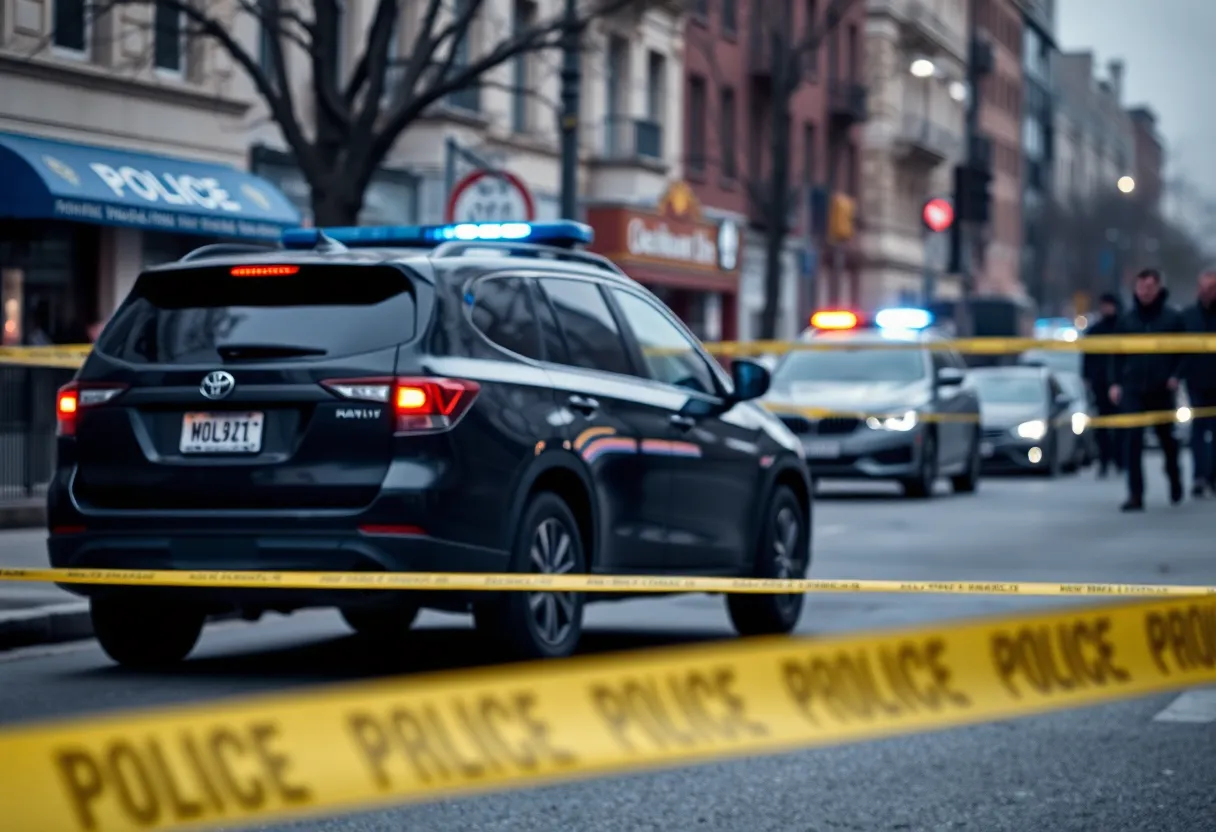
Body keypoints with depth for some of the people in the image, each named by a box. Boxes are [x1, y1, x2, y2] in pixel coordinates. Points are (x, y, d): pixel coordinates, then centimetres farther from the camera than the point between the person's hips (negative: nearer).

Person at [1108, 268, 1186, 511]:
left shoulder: (1173, 317, -1)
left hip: (1162, 390, 0)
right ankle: (1135, 494, -10)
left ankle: (1175, 479, 40)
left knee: (1167, 437, 15)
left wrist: (1176, 375, -10)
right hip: (1133, 390, 0)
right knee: (1133, 440, -10)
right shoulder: (1127, 319, 3)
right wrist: (1116, 382, -2)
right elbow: (1116, 354, 6)